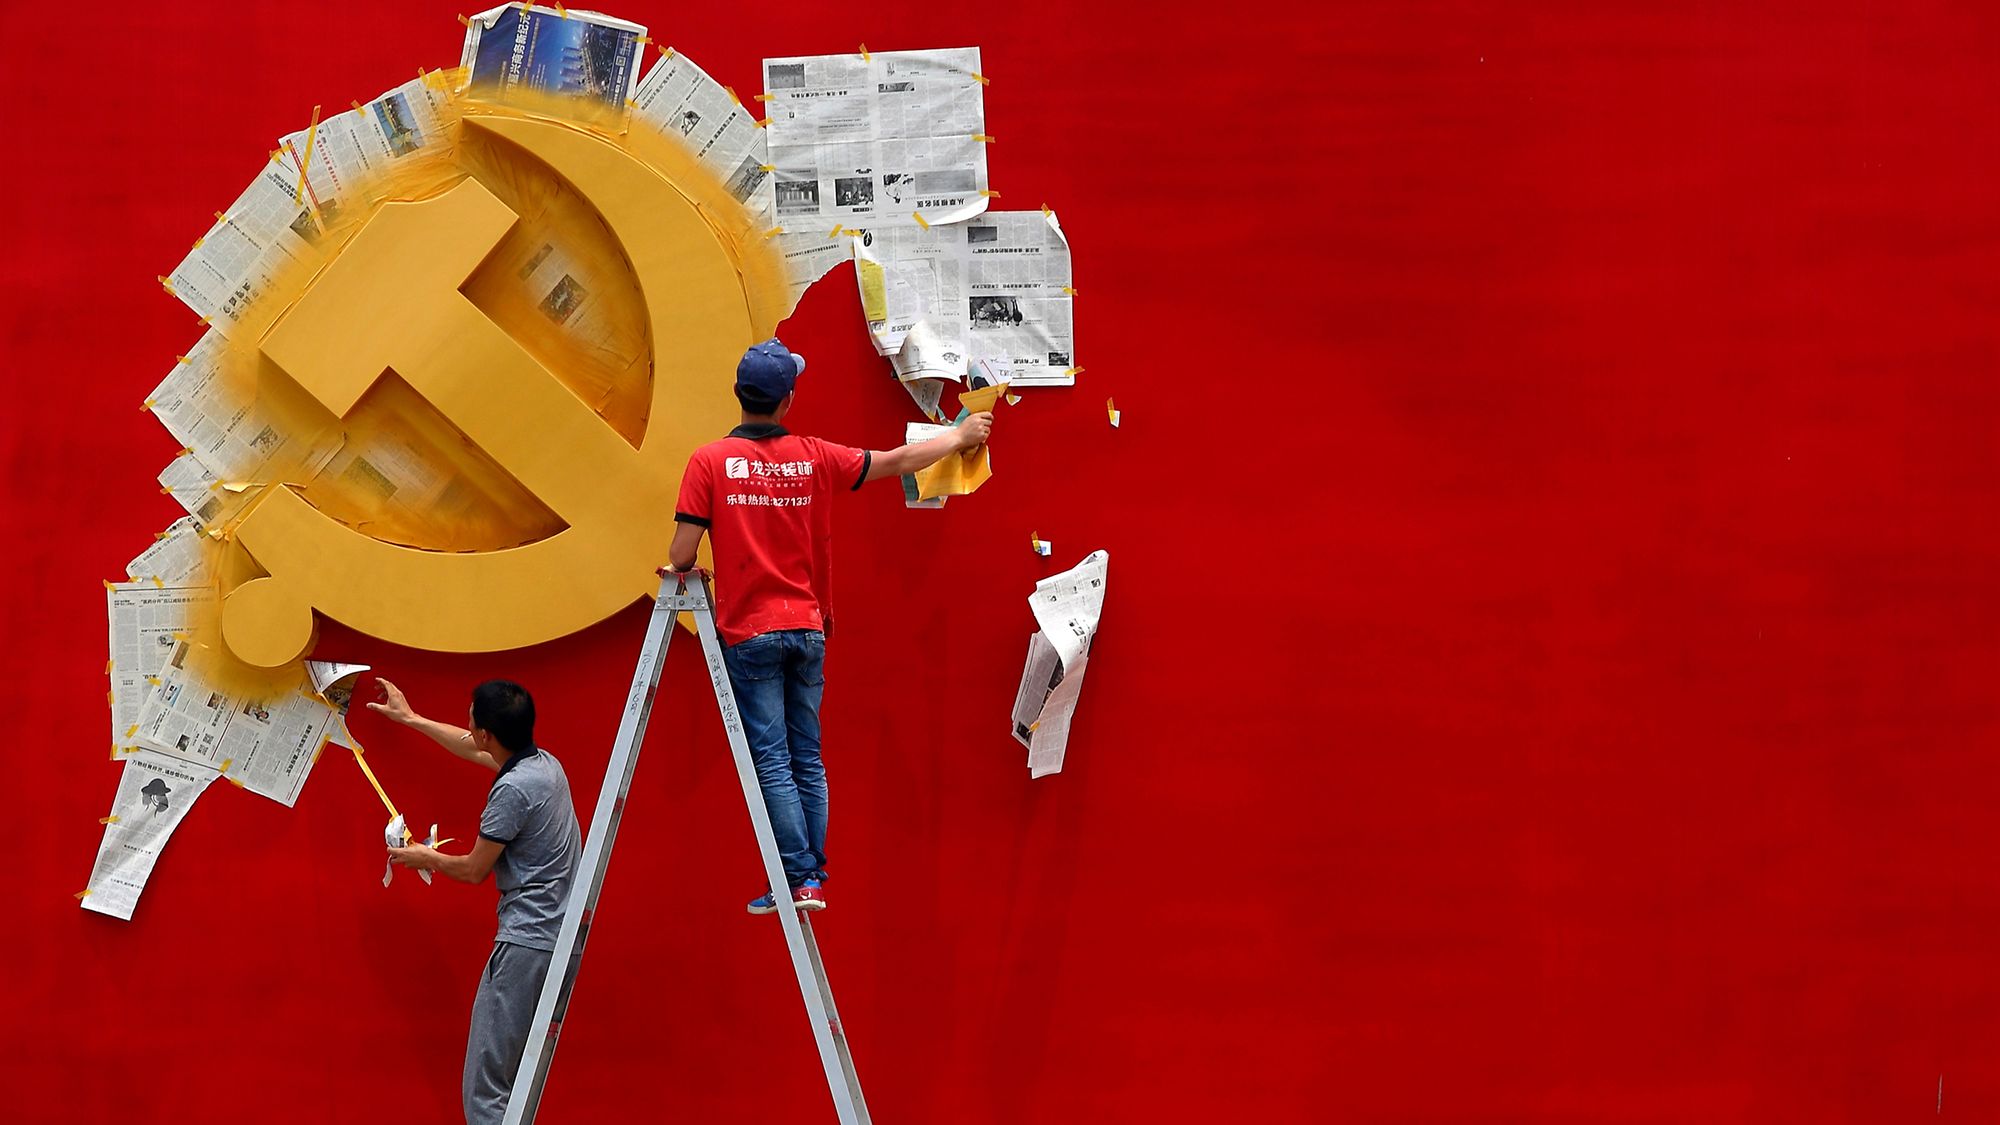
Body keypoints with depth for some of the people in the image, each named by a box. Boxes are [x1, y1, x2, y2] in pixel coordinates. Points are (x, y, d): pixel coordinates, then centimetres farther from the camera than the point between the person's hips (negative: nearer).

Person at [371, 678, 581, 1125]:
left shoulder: (512, 790, -17)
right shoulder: (545, 763, 11)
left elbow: (474, 870, -7)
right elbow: (477, 752, 32)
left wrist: (426, 858, 14)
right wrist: (411, 719, 41)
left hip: (526, 945, -10)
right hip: (560, 938, 10)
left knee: (485, 1087, -11)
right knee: (514, 1080, 15)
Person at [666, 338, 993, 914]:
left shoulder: (710, 461, -8)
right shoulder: (814, 457, 1)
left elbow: (681, 556, -10)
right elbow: (898, 461, 13)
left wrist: (678, 570, 14)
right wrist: (960, 436, 29)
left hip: (749, 634, -3)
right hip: (807, 629, 3)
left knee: (771, 761, -3)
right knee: (807, 760, 9)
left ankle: (799, 879, -8)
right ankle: (814, 877, 10)